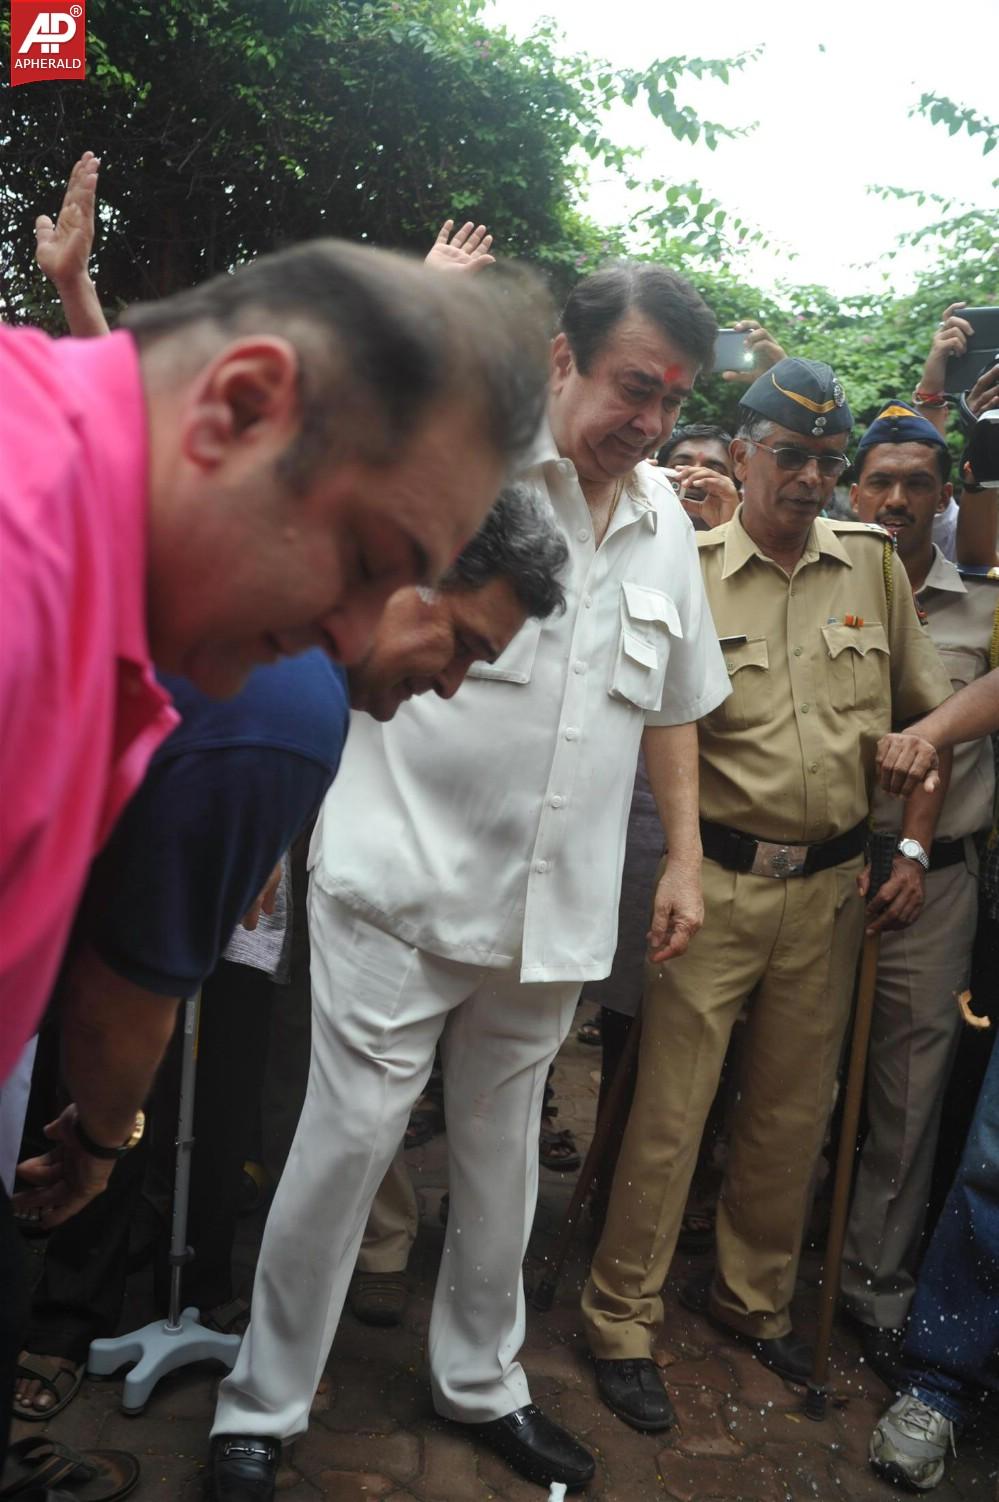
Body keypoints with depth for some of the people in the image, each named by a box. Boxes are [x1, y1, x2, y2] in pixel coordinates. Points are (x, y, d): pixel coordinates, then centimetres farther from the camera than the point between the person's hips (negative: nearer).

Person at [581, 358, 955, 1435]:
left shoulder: (874, 563, 5)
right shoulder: (686, 570, -6)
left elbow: (928, 709, 12)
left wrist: (913, 846, 7)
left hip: (832, 883, 4)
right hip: (717, 878, -4)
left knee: (793, 1111, 16)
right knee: (671, 1108, 1)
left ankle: (752, 1296, 37)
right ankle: (622, 1323, 20)